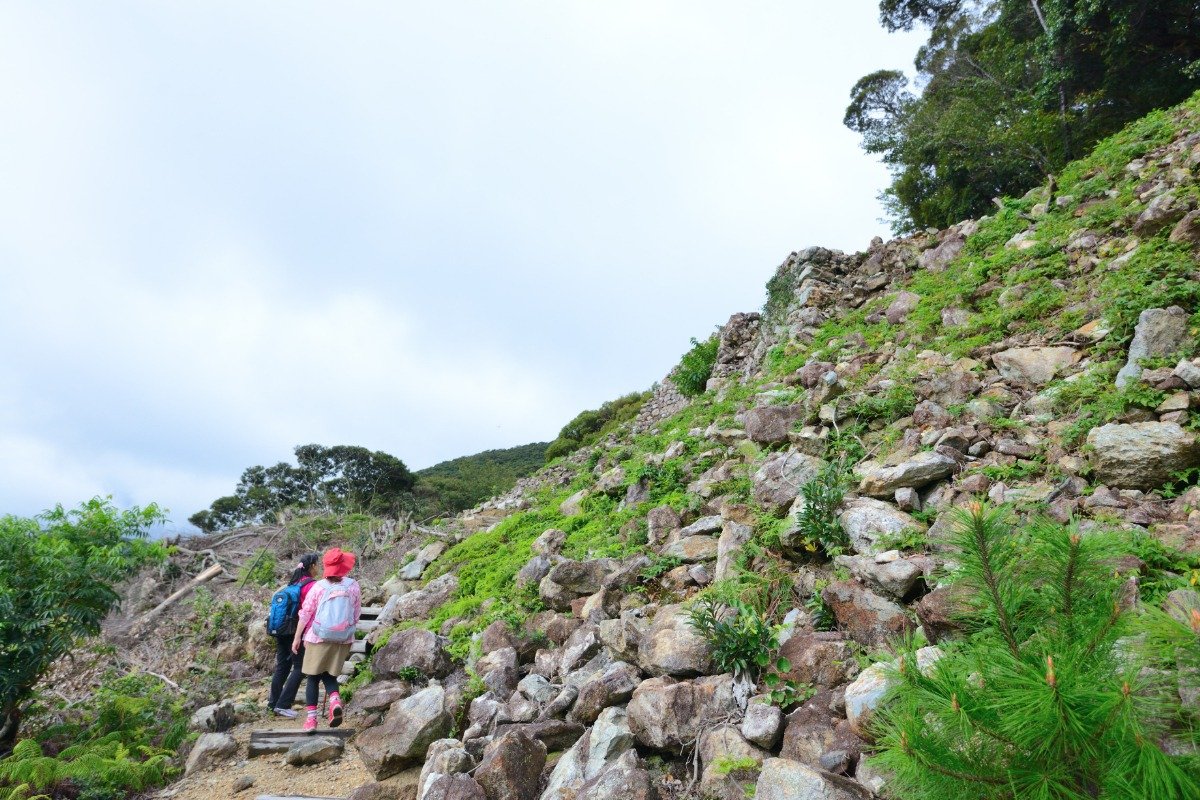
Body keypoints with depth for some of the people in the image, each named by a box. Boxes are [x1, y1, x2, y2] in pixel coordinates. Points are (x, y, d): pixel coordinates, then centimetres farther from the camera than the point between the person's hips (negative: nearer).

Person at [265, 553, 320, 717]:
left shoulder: (293, 582, 11)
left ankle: (273, 702, 23)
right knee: (299, 668, 1)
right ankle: (283, 705, 0)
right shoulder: (311, 585, -13)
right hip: (296, 631, -8)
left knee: (282, 666, 17)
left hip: (281, 630, 8)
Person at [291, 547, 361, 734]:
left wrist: (297, 638, 7)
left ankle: (311, 718, 8)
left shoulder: (319, 587, -7)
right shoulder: (353, 586, -3)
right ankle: (335, 700, -12)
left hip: (318, 639, -1)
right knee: (330, 675, 16)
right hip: (343, 640, 2)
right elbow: (357, 614, 5)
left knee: (313, 677, 12)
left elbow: (305, 614, -3)